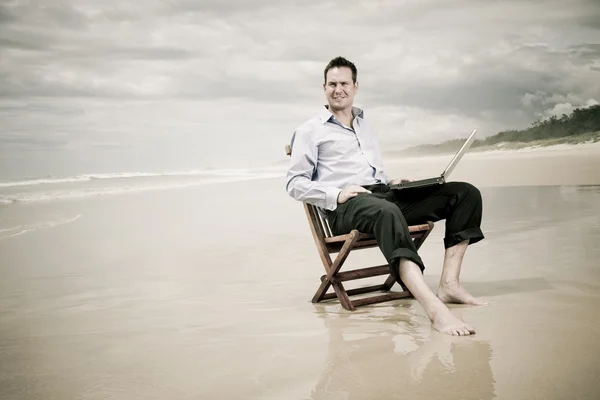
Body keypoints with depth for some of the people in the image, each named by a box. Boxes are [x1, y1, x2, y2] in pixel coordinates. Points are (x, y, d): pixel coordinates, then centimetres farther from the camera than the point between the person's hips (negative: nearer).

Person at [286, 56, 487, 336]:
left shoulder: (366, 127, 30)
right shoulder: (310, 131, 11)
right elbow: (294, 183, 2)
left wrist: (392, 183, 10)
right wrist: (336, 194, -13)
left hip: (383, 195, 7)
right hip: (345, 207, -7)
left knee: (466, 193, -9)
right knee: (386, 212, -44)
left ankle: (449, 283, -21)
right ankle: (433, 307, -56)